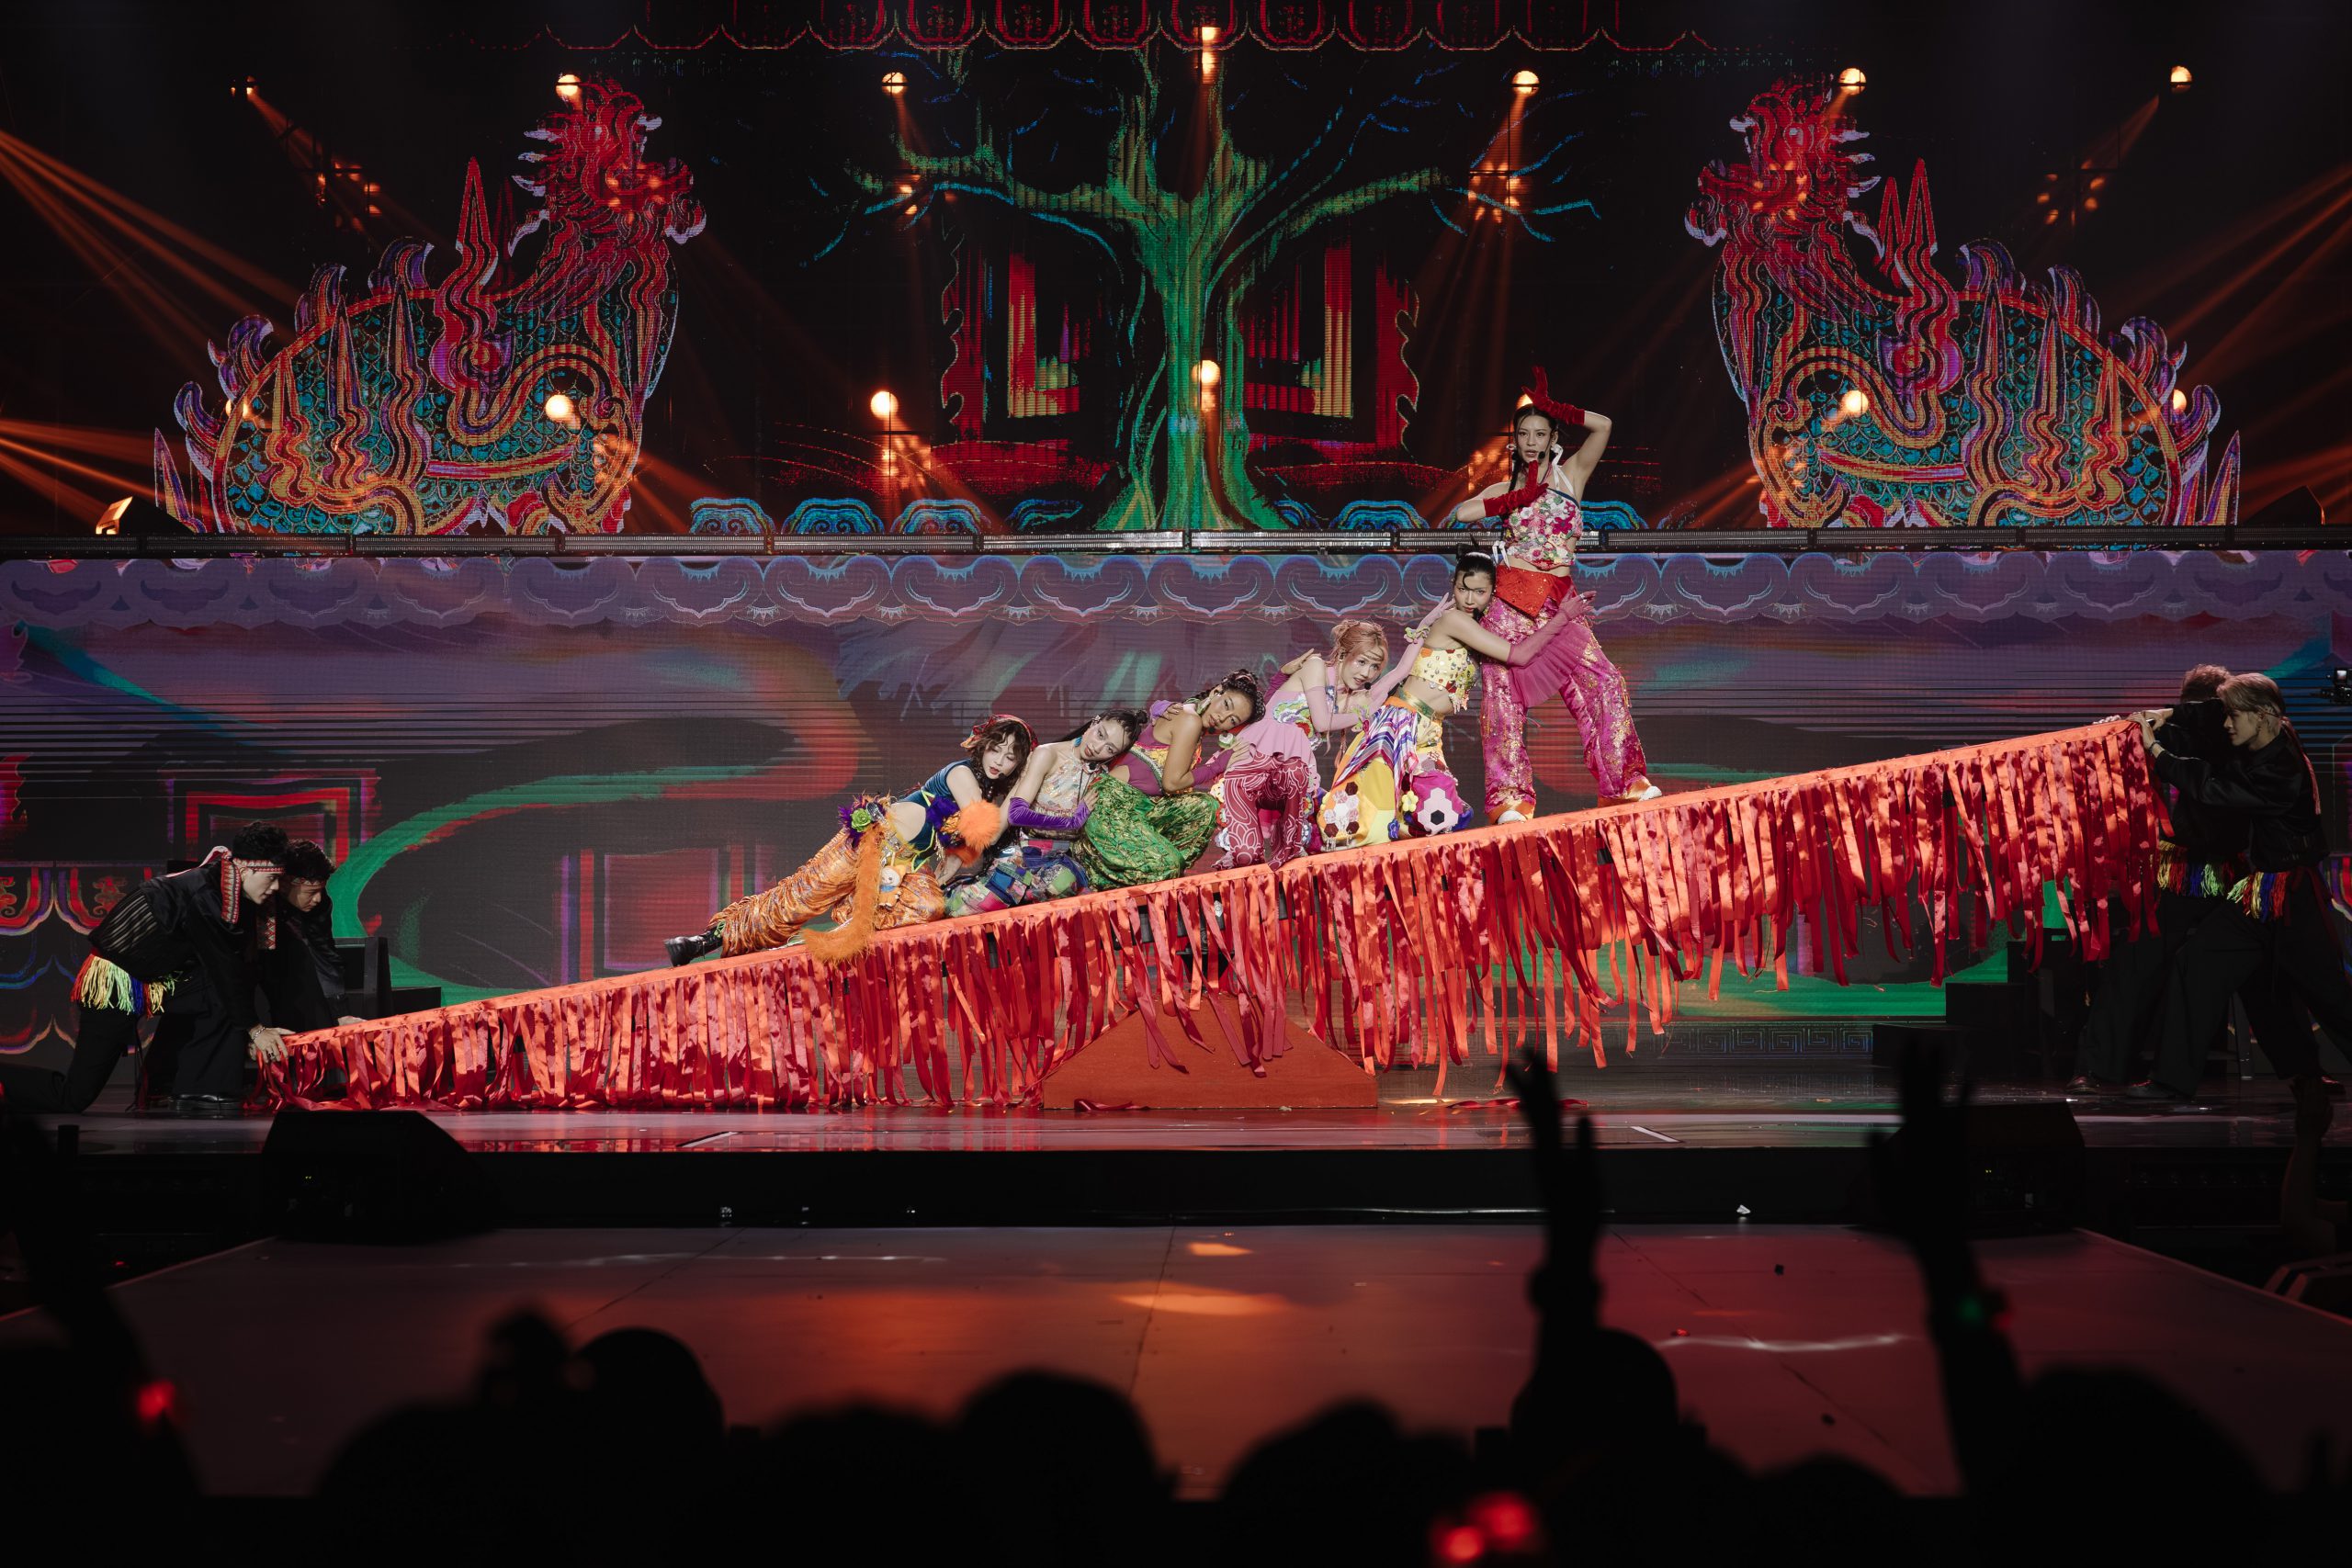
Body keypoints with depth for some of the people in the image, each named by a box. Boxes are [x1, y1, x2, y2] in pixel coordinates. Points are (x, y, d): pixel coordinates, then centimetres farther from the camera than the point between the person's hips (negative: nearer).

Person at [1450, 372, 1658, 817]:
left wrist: (1551, 407, -3)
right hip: (1510, 600, 0)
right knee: (1503, 694, -5)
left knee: (1603, 682, -11)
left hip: (1559, 601, 0)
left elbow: (1602, 426, -5)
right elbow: (1462, 513, -4)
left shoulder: (1571, 475, 8)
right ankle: (1510, 797, -1)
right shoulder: (1506, 488, 12)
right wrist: (1515, 500, -6)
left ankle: (1626, 782, -2)